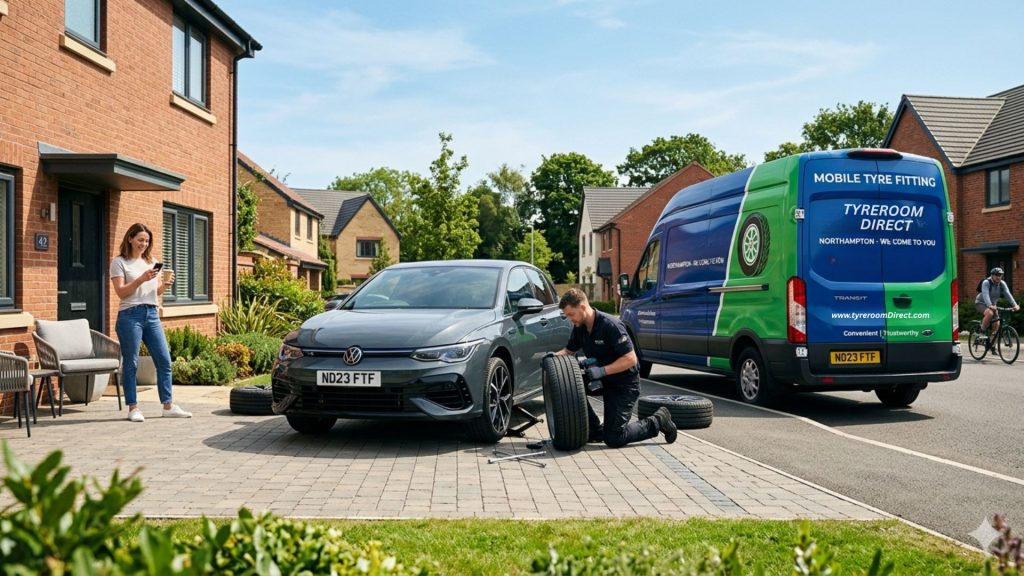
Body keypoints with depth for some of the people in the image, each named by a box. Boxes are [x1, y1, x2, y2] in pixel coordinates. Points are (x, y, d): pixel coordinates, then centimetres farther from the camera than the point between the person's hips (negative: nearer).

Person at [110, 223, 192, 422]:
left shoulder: (150, 261, 17)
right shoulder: (119, 261, 1)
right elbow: (121, 292, -9)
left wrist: (165, 284, -4)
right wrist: (141, 279, -20)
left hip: (152, 314, 6)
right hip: (130, 315, -6)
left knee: (164, 360, 3)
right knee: (130, 363, -1)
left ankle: (168, 406, 8)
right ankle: (133, 408, 6)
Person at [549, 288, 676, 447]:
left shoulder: (610, 325, -26)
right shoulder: (580, 327, -1)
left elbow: (630, 359, -28)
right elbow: (569, 351, 13)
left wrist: (602, 371, -36)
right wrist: (555, 356, -9)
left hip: (625, 385, -8)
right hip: (604, 382, 8)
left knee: (614, 439, -11)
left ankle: (657, 421, 9)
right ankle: (595, 431, 3)